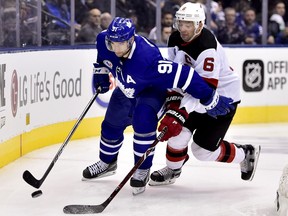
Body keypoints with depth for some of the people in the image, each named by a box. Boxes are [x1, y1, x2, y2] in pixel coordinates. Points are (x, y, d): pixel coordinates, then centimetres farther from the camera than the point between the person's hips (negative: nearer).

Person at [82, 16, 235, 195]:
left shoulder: (148, 59, -46)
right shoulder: (104, 40, -27)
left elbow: (182, 75, -45)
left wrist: (210, 99, -43)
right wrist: (100, 73, 9)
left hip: (153, 90, -7)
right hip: (126, 89, 7)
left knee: (143, 122, -29)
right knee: (111, 125, 15)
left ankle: (142, 170, -11)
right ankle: (107, 162, 42)